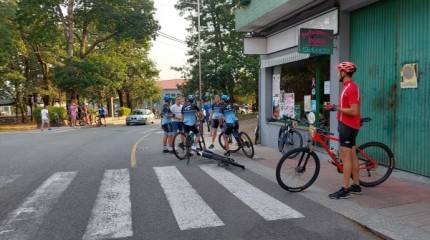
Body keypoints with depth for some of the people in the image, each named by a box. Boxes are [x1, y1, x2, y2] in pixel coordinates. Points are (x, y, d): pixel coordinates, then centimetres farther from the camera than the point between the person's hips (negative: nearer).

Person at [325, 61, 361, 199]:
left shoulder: (351, 88, -17)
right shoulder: (348, 87, 16)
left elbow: (354, 111, -23)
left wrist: (336, 108, -17)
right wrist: (336, 107, 9)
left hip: (348, 126, -10)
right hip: (348, 125, 10)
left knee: (346, 157, -8)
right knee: (352, 156, 13)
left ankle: (344, 189, -4)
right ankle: (356, 186, 21)